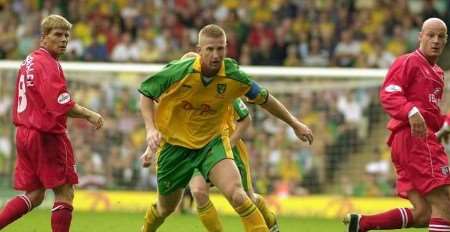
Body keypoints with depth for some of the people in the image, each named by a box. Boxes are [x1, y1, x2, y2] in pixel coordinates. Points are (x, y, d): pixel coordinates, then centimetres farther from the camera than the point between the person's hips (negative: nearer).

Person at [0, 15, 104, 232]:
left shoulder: (29, 61, 13)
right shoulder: (48, 65, -15)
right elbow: (61, 105, -23)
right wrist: (88, 115, -14)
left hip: (24, 133, 9)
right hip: (47, 137, -9)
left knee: (34, 195, 12)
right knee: (65, 193, -1)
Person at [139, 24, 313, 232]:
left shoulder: (234, 76, -18)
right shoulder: (180, 71, -23)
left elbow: (263, 98, 0)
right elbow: (146, 93, -8)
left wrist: (295, 124, 9)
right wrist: (151, 129, -22)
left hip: (212, 141, 0)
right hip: (175, 143, 0)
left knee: (236, 194, -27)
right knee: (165, 208, 16)